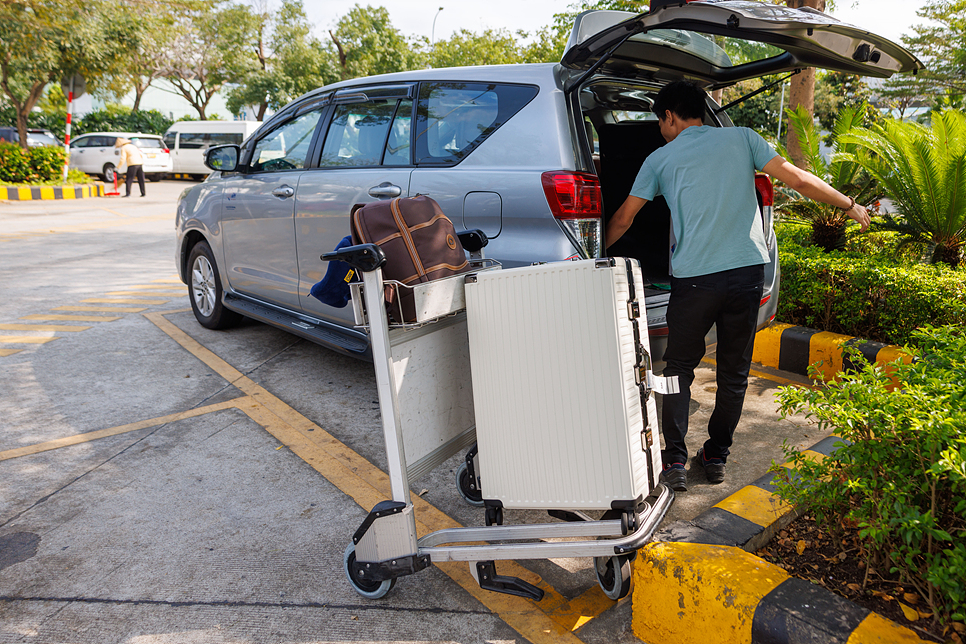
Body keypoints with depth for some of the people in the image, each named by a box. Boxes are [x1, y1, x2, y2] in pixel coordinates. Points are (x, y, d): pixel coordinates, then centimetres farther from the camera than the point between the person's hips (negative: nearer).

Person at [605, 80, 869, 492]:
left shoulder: (661, 158, 8)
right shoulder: (742, 138, 10)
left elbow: (622, 219, 11)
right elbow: (797, 179, 6)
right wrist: (849, 204, 20)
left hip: (693, 277, -2)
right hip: (748, 270, 2)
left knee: (679, 367, 12)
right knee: (734, 372, 15)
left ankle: (674, 460, 6)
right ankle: (716, 457, 23)